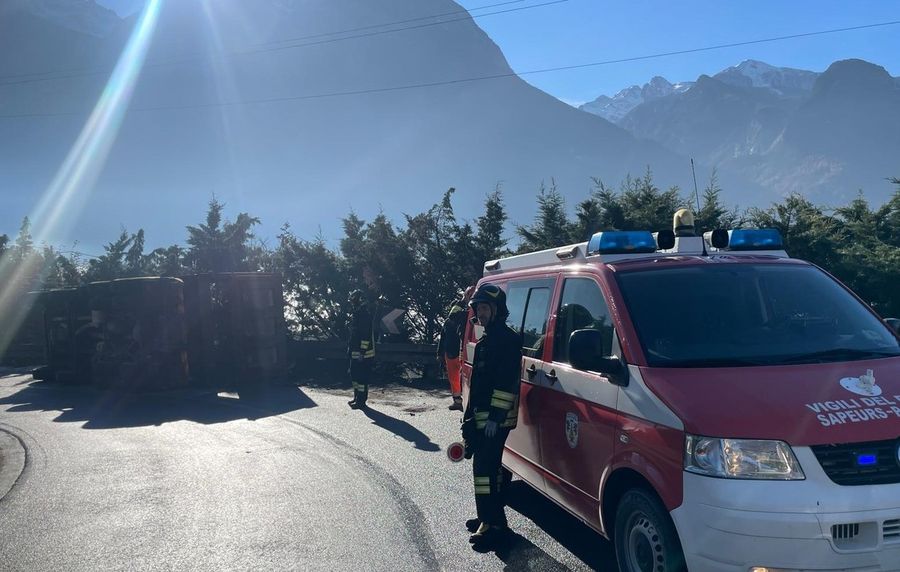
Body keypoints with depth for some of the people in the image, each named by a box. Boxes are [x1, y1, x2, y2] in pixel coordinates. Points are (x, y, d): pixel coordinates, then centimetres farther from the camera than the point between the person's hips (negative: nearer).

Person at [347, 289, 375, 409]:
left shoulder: (365, 315, -17)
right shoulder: (355, 314, 14)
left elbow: (366, 335, -22)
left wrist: (362, 351, -23)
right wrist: (350, 349, 23)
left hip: (363, 354, -10)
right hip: (355, 353, 10)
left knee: (362, 377, -5)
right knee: (354, 375, 17)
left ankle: (361, 401, 1)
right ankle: (356, 397, 28)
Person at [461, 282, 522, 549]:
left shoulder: (507, 339, -14)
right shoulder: (487, 339, 17)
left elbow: (507, 384, -22)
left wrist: (495, 417, -24)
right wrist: (470, 414, 24)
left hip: (495, 419, -10)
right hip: (481, 417, 10)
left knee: (485, 468, -11)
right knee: (489, 467, 16)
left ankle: (493, 524, -7)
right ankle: (489, 517, 27)